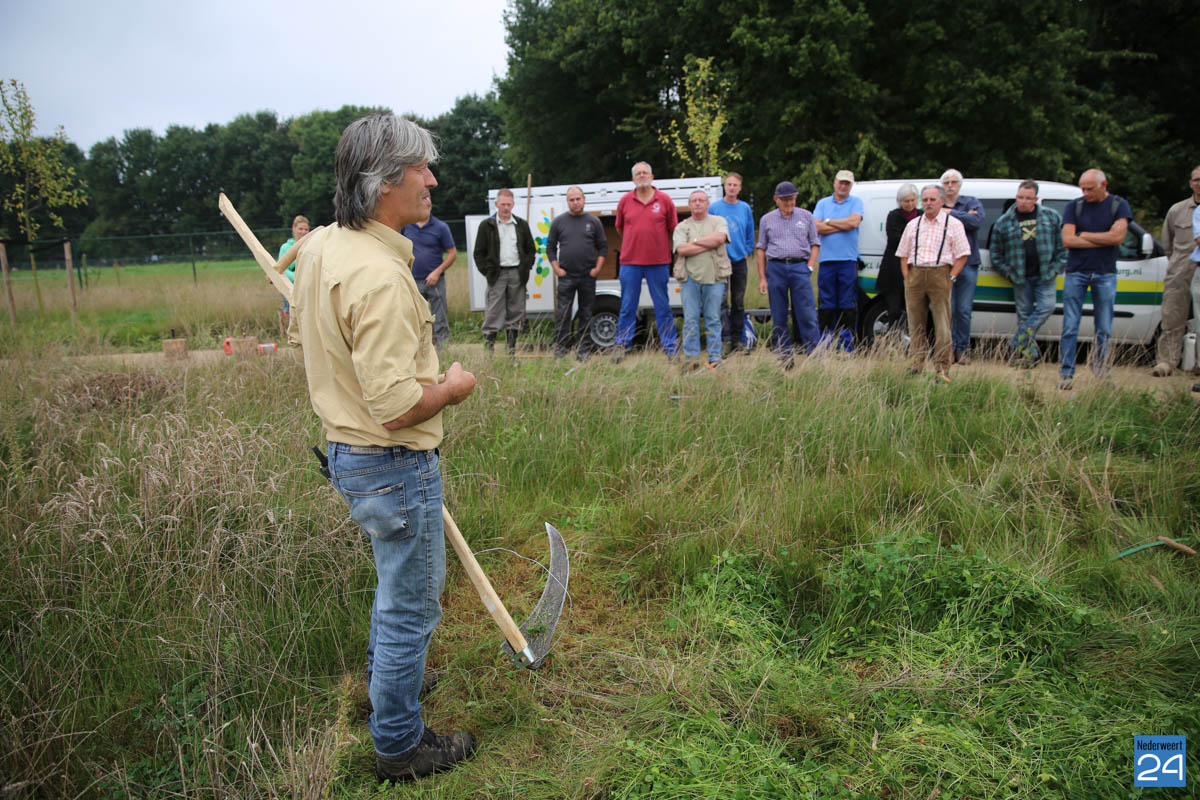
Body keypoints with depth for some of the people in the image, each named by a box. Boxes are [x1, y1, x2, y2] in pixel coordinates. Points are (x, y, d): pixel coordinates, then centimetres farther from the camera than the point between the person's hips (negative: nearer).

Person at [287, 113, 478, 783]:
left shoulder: (321, 246, 2)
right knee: (412, 603, 8)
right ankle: (400, 746, 26)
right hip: (394, 464, -10)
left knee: (400, 579, 31)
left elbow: (301, 331, 18)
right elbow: (397, 405, -30)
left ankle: (384, 677, 53)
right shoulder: (380, 277, -29)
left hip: (348, 448, 10)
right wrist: (453, 387, -12)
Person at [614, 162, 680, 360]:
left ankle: (671, 348, 11)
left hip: (658, 262, -1)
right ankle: (622, 346, 14)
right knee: (627, 307, 6)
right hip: (630, 262, 1)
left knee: (663, 307, 5)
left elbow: (673, 228, 8)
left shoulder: (664, 200, 1)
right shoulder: (625, 201, 4)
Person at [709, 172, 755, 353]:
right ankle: (725, 339, -15)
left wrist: (746, 252, 6)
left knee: (739, 303, 8)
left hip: (740, 261, 4)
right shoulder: (714, 208, -2)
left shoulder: (745, 208, 8)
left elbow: (750, 234, 15)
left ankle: (737, 340, 14)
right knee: (722, 301, -13)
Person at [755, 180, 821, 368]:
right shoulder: (767, 219, 13)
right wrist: (762, 278, 4)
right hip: (775, 268, 1)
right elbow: (761, 249, 11)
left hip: (800, 267, -1)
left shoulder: (806, 217, 12)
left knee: (807, 315, -8)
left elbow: (815, 244, 12)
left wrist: (810, 267, -2)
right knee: (778, 317, 2)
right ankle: (785, 359, 8)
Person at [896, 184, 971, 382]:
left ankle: (942, 369, -4)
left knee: (942, 325, -6)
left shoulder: (953, 224, 5)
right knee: (915, 322, 7)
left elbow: (962, 255, 2)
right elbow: (903, 255, 17)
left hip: (940, 274, -3)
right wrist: (907, 277, 6)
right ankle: (916, 363, 15)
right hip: (915, 274, 4)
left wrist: (951, 277, -7)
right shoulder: (913, 225, 15)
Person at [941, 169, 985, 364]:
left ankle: (963, 348, 11)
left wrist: (949, 213, -9)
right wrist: (964, 217, -11)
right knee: (947, 309, -4)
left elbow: (977, 220, -12)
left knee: (964, 310, 0)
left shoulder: (972, 203, 10)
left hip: (967, 263, 0)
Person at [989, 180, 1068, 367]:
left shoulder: (1051, 217, 6)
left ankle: (1017, 344, -10)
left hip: (1046, 275, 0)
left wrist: (1056, 269, -2)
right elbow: (996, 255, 8)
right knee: (1025, 314, 1)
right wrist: (1009, 273, -1)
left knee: (1046, 306, -16)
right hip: (1020, 278, 0)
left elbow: (1063, 246, 8)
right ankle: (1030, 354, 6)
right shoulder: (1003, 222, 3)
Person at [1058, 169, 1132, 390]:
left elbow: (1117, 236, -11)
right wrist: (1103, 240, -8)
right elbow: (1067, 240, -8)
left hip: (1105, 274, 0)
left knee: (1103, 329, 4)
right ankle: (1066, 374, 0)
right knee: (1070, 327, -3)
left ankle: (1100, 372, 13)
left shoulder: (1119, 205, 4)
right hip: (1076, 272, 0)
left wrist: (1083, 235, -6)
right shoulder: (1074, 207, 4)